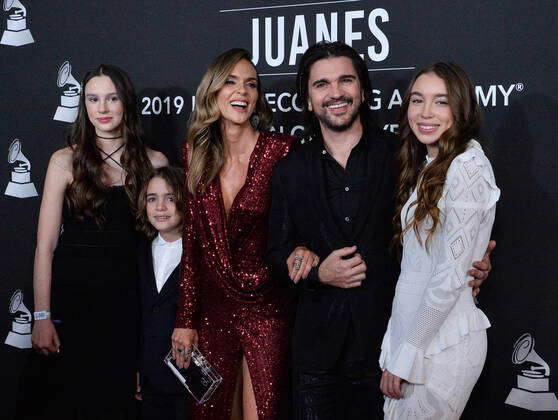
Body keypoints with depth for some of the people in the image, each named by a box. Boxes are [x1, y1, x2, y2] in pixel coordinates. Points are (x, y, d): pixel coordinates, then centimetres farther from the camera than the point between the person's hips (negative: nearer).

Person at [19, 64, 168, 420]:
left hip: (125, 301, 1)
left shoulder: (154, 162, 3)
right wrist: (42, 317, -9)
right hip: (70, 298, -1)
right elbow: (45, 245, -3)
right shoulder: (66, 161, -1)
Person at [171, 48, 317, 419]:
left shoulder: (281, 150, -9)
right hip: (212, 308, 3)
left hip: (267, 308, -3)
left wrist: (303, 249, -23)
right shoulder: (195, 153, 2)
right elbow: (192, 240, 4)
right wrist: (186, 319, 3)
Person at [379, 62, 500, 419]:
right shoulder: (428, 166, 12)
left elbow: (451, 276, -19)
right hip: (416, 330, 8)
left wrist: (405, 354, -14)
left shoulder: (468, 168, -15)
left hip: (442, 344, -8)